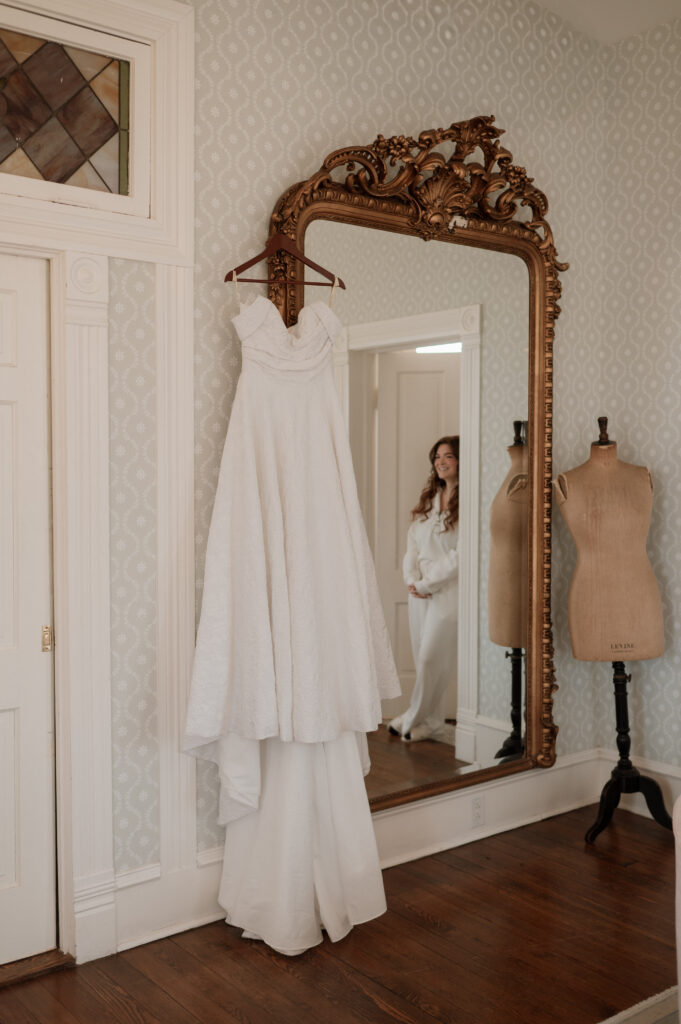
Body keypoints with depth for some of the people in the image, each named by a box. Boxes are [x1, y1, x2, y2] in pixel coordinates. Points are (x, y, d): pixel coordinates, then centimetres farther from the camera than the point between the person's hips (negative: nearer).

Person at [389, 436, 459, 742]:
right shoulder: (429, 499, 13)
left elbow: (460, 555, -15)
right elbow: (412, 541, 13)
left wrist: (426, 583, -11)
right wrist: (411, 578, -3)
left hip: (448, 590, -7)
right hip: (420, 590, 7)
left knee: (432, 658, -4)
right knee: (424, 659, 10)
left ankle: (414, 718, 13)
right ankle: (431, 725, 19)